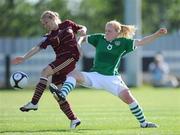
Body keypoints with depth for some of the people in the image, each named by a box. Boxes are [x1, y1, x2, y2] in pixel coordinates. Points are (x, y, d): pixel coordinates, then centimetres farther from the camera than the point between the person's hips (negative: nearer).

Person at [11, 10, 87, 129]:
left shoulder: (67, 24, 9)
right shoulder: (50, 37, 17)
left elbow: (83, 28, 17)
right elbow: (38, 48, 10)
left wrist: (82, 31, -7)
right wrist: (24, 58, 0)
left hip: (70, 58, -6)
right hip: (60, 61, 6)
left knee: (45, 71, -25)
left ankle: (34, 103, -29)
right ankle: (74, 119, 6)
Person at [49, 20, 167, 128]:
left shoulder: (122, 42, 0)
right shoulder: (100, 38, 5)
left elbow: (141, 42, -3)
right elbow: (83, 38, 14)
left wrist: (157, 35, -11)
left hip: (112, 78, -2)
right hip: (95, 76, 2)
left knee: (128, 97, -18)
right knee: (73, 74, -19)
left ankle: (143, 122, -3)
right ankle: (61, 95, -43)